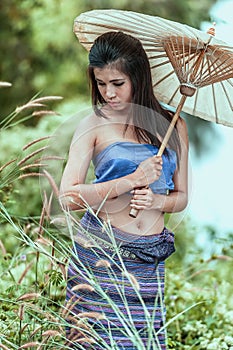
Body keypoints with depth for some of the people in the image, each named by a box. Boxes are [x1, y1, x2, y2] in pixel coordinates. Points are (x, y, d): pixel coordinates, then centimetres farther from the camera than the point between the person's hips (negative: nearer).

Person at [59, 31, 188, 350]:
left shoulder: (173, 126, 9)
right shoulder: (94, 125, 0)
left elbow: (181, 197, 14)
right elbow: (68, 197, -9)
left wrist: (156, 201, -8)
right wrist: (131, 181, -14)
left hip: (150, 262, 3)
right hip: (101, 254, -2)